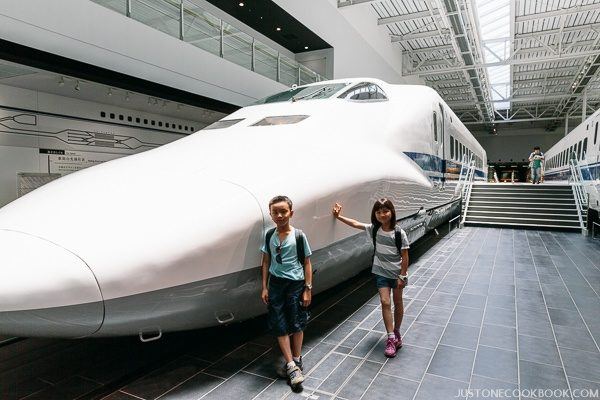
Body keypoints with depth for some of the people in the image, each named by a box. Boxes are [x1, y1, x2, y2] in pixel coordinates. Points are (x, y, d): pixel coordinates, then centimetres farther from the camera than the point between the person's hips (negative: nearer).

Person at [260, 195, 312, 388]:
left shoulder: (299, 236, -9)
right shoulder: (269, 235, 0)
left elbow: (306, 263, -4)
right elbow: (266, 262, 6)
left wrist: (308, 289, -6)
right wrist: (264, 287, 4)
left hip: (296, 284, -3)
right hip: (276, 284, 3)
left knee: (297, 324, 10)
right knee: (280, 326, 4)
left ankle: (296, 360, 28)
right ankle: (291, 366, 13)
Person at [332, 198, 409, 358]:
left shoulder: (399, 233, -17)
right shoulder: (374, 229, -7)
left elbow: (405, 256, -12)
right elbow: (355, 223, 2)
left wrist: (402, 276, -12)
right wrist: (339, 216, 1)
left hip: (397, 273, -2)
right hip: (381, 272, 2)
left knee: (397, 303, 13)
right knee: (385, 302, -6)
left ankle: (397, 332, 32)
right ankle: (391, 338, 1)